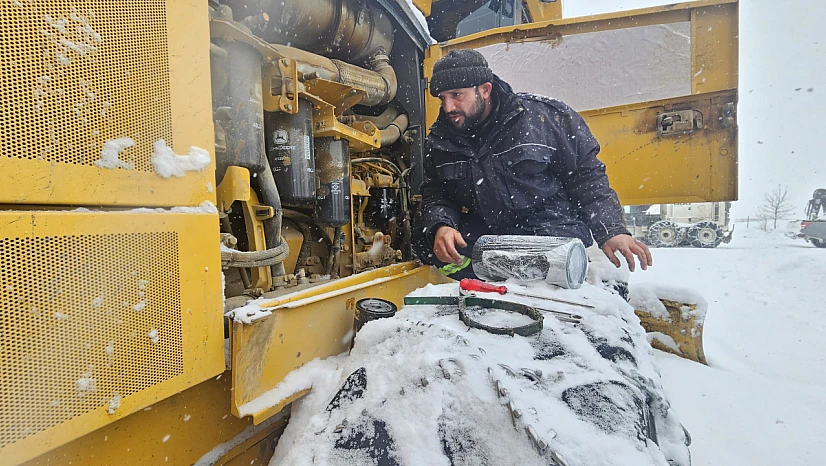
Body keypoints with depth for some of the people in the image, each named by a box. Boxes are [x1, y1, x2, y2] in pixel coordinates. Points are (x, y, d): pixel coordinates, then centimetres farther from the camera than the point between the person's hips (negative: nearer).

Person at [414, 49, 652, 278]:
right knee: (428, 243, -21)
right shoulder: (439, 141, 5)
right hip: (481, 235, 4)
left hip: (553, 229, -3)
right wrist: (440, 226, -18)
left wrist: (611, 231, -10)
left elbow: (587, 176, -1)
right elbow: (434, 195, 7)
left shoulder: (542, 115, -6)